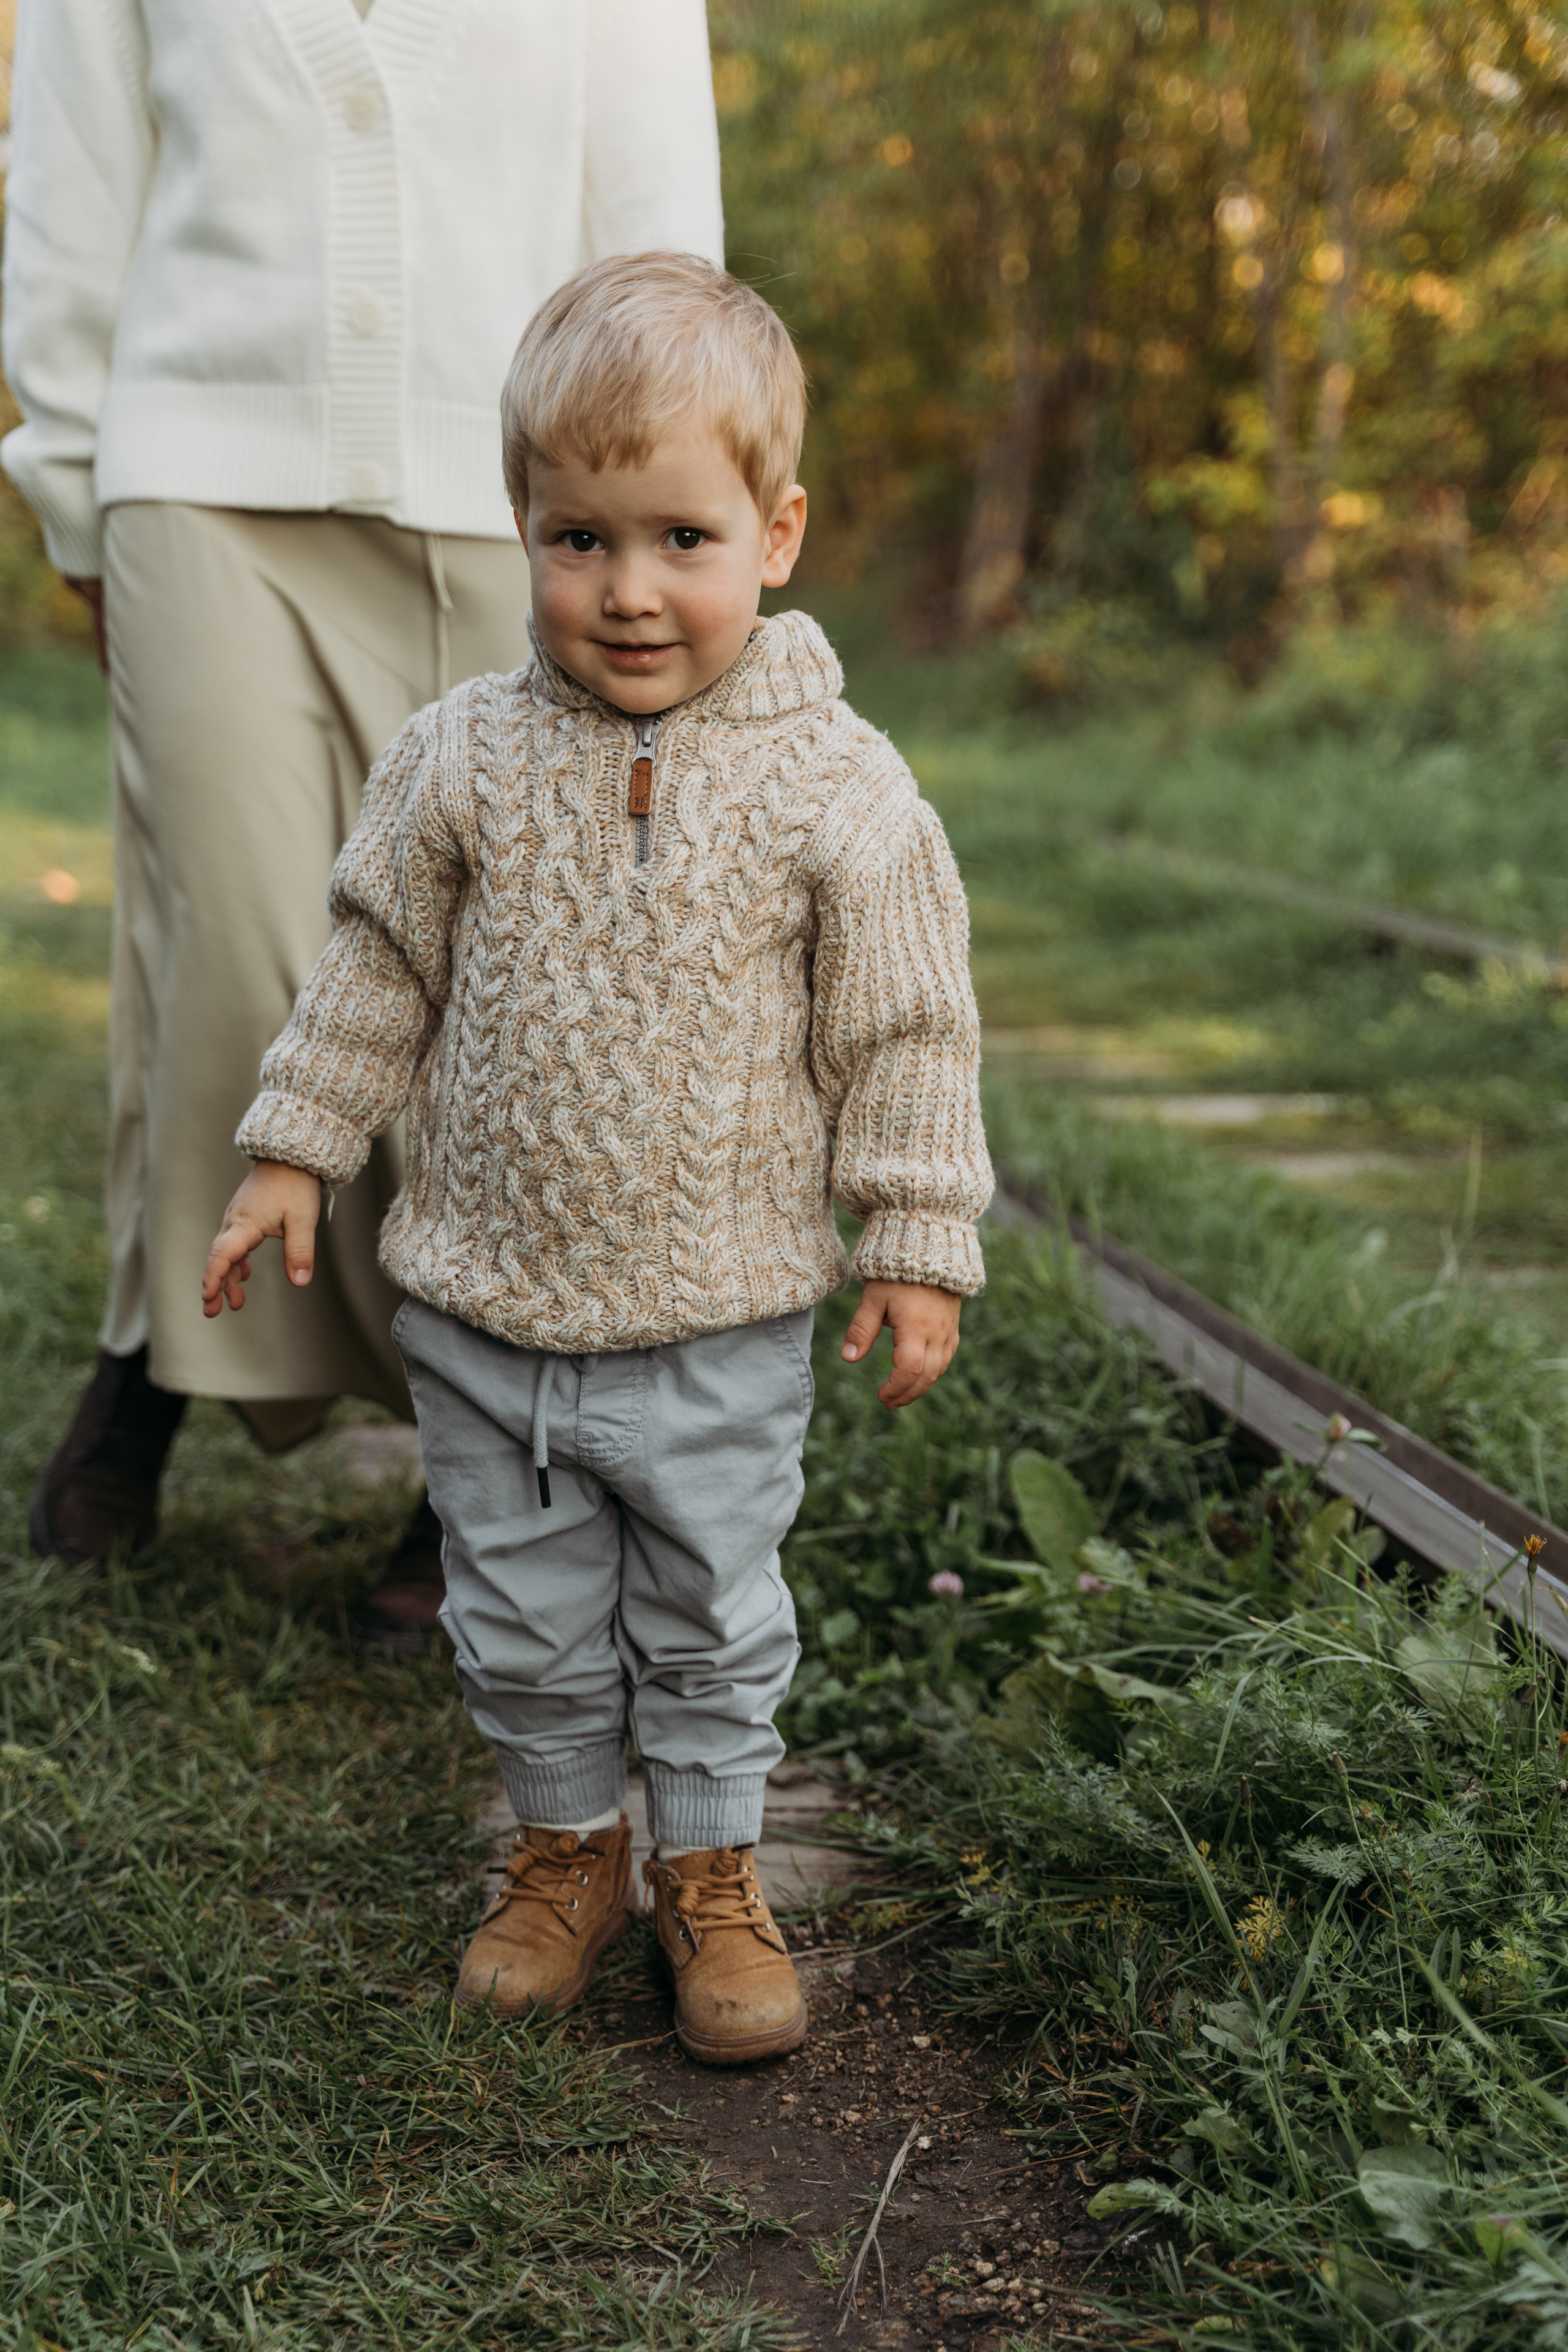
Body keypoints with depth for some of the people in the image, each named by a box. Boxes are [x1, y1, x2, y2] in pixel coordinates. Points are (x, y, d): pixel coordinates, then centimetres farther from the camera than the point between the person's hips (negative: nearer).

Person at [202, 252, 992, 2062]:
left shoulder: (837, 789, -10)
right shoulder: (463, 761, -5)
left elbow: (904, 1035, -4)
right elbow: (379, 969, 6)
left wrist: (917, 1242, -4)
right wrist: (297, 1150, 7)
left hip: (721, 1321, -2)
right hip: (484, 1304, 2)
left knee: (712, 1619, 13)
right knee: (525, 1619, 15)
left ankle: (713, 1872, 33)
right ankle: (568, 1847, 37)